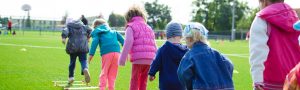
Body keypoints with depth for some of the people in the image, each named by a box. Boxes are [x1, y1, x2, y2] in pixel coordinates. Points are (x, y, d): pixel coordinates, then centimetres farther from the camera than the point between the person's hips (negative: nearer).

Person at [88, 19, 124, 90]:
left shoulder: (97, 32, 17)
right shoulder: (113, 32, 30)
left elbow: (95, 42, -1)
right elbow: (122, 40, 19)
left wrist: (91, 54, -8)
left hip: (106, 53, -3)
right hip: (116, 52, 3)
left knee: (104, 73, 5)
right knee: (112, 74, 10)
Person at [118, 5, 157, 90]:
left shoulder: (131, 27, 5)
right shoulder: (149, 28, 23)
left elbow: (128, 42, -10)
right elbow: (154, 46, 19)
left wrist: (122, 58, -11)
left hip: (138, 60, -5)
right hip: (150, 60, 5)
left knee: (134, 83, 3)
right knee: (143, 83, 15)